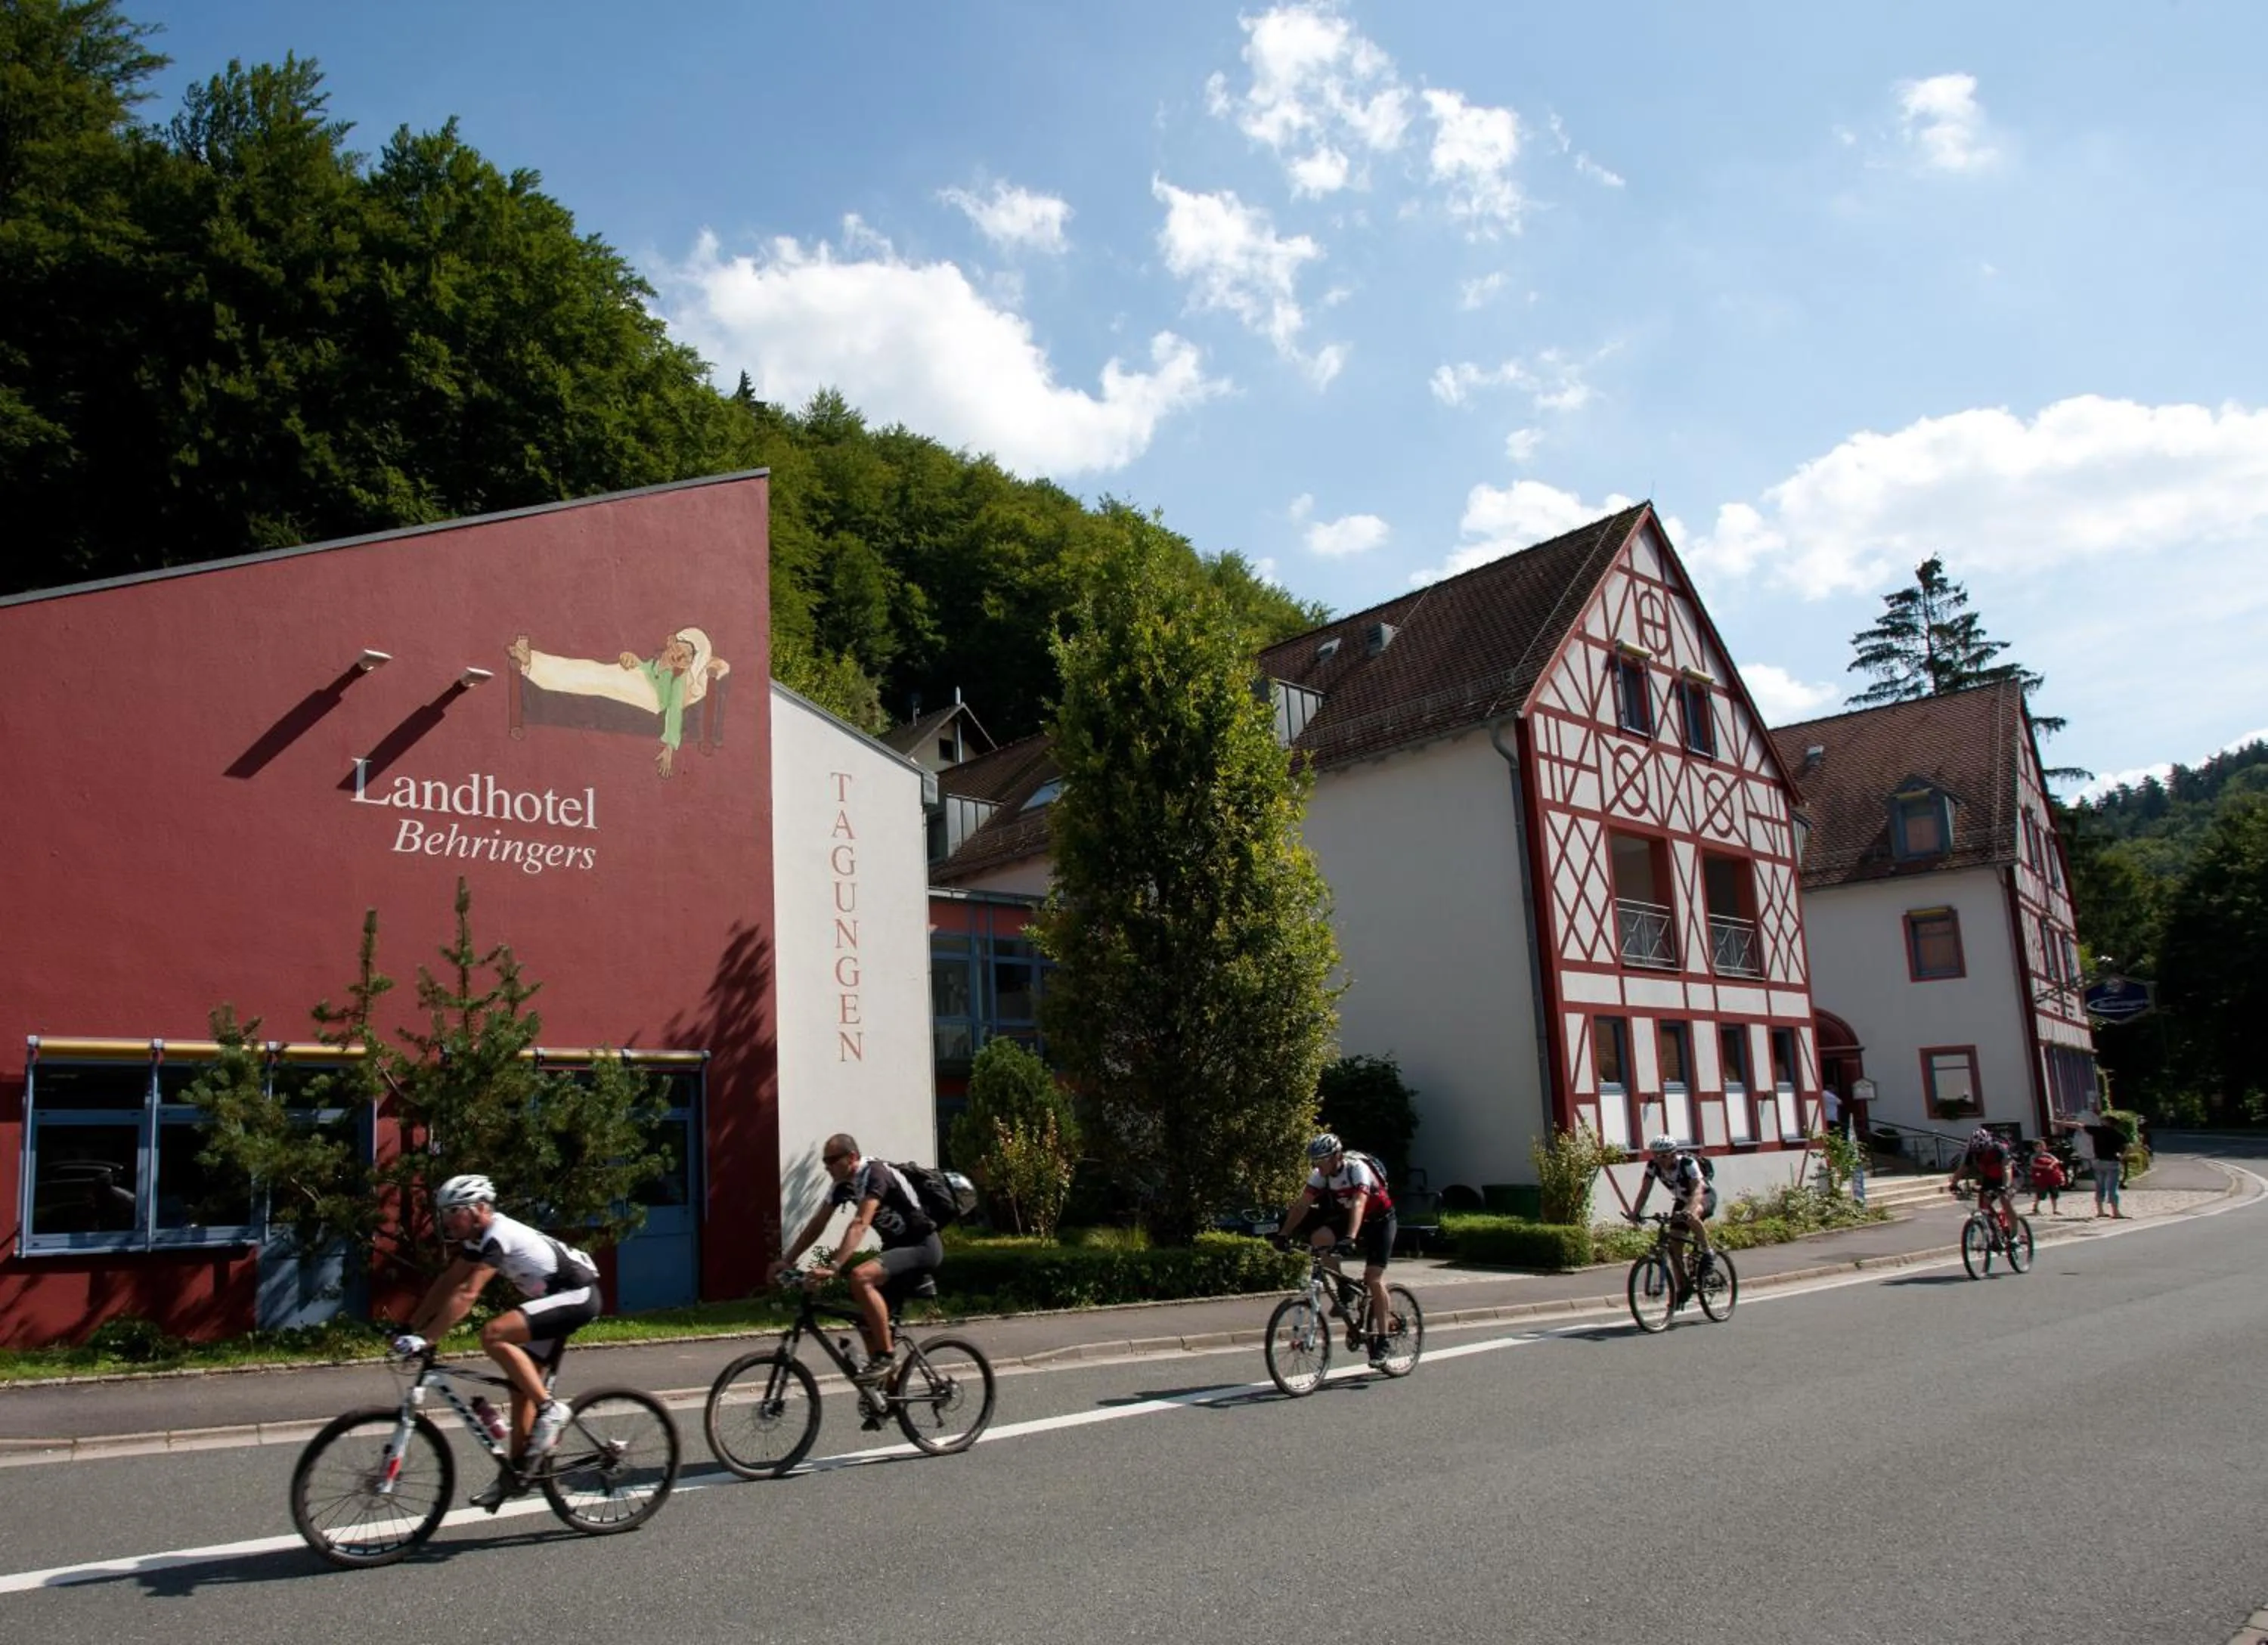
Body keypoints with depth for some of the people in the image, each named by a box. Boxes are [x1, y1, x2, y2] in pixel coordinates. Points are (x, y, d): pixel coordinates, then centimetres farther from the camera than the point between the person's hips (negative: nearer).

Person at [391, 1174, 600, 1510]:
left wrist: (425, 1338, -30)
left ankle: (550, 1409, -16)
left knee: (494, 1335, -25)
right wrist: (411, 1327, 4)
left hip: (578, 1295, -10)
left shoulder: (499, 1235, -22)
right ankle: (516, 1473, 18)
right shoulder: (477, 1237, 7)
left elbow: (466, 1295, -29)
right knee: (520, 1385, 9)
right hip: (553, 1299, 10)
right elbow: (446, 1285, 11)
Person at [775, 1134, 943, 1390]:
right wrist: (786, 1261, -3)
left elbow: (859, 1224, -34)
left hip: (922, 1246, -10)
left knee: (860, 1277, -30)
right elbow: (816, 1225, 5)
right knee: (867, 1317, 6)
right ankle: (886, 1388, 18)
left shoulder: (875, 1174, -23)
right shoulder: (843, 1183, 3)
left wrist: (832, 1267, -43)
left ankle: (887, 1355, -19)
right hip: (897, 1246, 10)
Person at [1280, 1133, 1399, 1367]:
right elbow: (1302, 1204, -16)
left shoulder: (1358, 1169, -31)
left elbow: (1358, 1204, -44)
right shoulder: (1320, 1175, -13)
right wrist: (1285, 1235, -27)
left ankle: (1381, 1341, -4)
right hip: (1347, 1217, 6)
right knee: (1317, 1239, -21)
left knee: (1374, 1280, -15)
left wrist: (1350, 1239, -58)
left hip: (1379, 1221, -6)